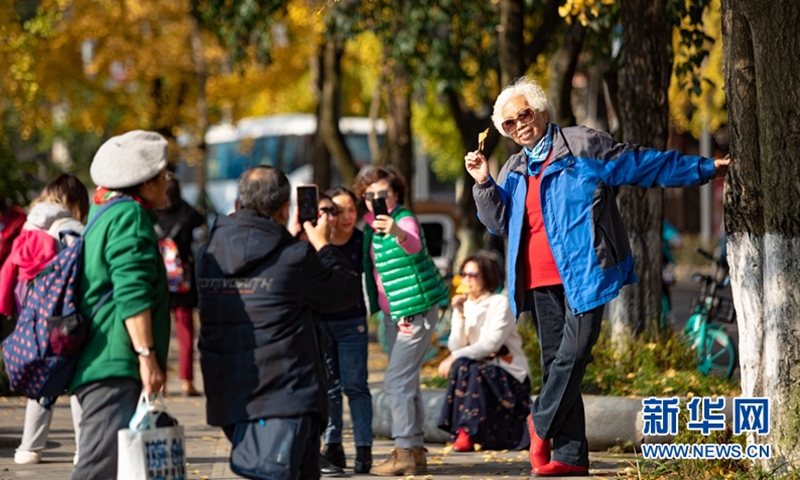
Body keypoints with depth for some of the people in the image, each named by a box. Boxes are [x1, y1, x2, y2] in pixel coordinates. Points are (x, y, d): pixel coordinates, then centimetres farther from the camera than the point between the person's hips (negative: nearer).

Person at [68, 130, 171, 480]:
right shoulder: (130, 217, -9)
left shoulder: (104, 215, 23)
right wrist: (147, 355, -20)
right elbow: (132, 293, -19)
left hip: (100, 369, 11)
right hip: (115, 370, -11)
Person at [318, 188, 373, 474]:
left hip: (352, 323, -1)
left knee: (355, 385, -4)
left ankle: (364, 450, -2)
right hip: (317, 321, 1)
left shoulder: (362, 241, -7)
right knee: (327, 386, 8)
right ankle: (332, 447, 15)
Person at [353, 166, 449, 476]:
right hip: (392, 314, 9)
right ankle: (414, 451, 20)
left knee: (397, 382, -12)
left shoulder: (405, 220, -16)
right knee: (406, 382, 14)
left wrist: (397, 232, -60)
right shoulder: (371, 226, 9)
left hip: (415, 311, -9)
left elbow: (414, 245, -40)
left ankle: (406, 452, -10)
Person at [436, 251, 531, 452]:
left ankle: (467, 432, -31)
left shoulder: (499, 303, -7)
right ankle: (462, 431, -16)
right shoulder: (464, 306, 9)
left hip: (509, 376, -5)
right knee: (459, 366, -26)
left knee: (464, 366, -30)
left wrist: (455, 358, -23)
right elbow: (456, 347, -3)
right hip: (481, 371, 5)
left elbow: (491, 344, -19)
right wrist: (460, 315, -13)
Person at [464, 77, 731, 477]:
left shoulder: (583, 145, 2)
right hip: (540, 279, 6)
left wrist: (704, 169, 3)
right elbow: (499, 222, 16)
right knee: (555, 362, 4)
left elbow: (645, 165, 4)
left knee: (574, 351, -19)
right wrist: (484, 183, 1)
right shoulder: (514, 170, 19)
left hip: (583, 273, -5)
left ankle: (542, 423, -2)